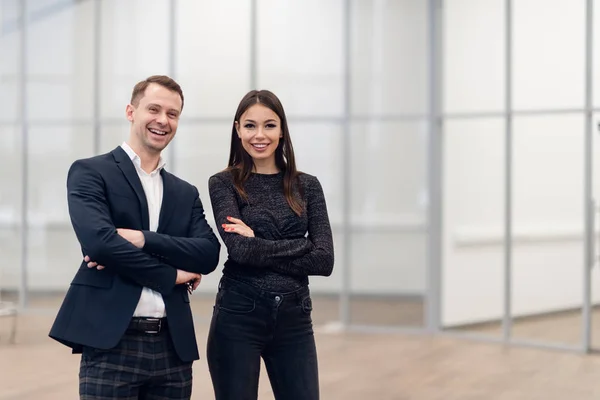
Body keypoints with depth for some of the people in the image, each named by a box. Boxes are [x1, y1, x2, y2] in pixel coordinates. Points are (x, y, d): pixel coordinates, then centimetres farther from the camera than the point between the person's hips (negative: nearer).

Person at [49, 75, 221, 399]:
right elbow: (98, 239, -15)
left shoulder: (185, 193, 17)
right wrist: (171, 275, -6)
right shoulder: (90, 172, 1)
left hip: (173, 346, 5)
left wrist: (142, 239, -13)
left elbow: (209, 254, 1)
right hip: (111, 344, -5)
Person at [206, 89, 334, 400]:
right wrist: (302, 246, -8)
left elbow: (325, 260, -3)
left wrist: (259, 246, -9)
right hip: (238, 317, -2)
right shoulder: (224, 183, 0)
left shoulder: (306, 186, 8)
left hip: (294, 318, 3)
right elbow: (239, 248, -16)